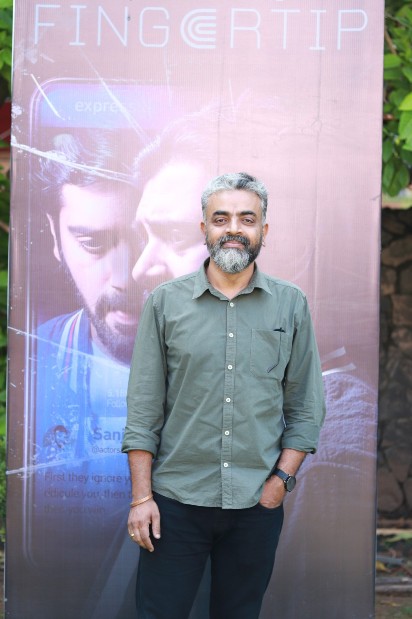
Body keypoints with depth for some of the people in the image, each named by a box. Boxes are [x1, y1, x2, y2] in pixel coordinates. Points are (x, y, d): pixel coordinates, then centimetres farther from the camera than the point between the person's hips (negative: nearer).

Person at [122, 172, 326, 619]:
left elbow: (306, 409, 7)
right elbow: (143, 410, 0)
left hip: (258, 502, 1)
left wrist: (282, 478, -4)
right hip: (176, 498, -1)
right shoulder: (165, 302, 1)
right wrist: (141, 496, -5)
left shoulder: (291, 306, 5)